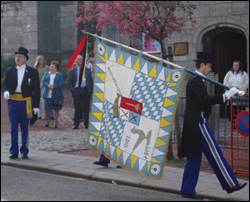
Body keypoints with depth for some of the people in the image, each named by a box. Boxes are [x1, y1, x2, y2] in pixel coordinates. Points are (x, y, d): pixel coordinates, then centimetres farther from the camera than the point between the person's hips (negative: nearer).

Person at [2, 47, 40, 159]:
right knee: (13, 127, 3)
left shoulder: (32, 72, 2)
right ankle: (14, 151, 9)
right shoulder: (10, 71, 8)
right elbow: (5, 84, 9)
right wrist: (5, 91, -16)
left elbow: (36, 89, 1)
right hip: (13, 100, 2)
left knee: (25, 127, 5)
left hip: (26, 102, -1)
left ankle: (24, 151, 14)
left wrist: (36, 105, -3)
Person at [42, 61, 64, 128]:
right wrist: (48, 85, -15)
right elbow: (43, 81, 3)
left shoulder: (60, 75, 6)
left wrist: (54, 86, -17)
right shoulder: (46, 74, 15)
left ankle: (55, 122, 10)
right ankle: (47, 122, 13)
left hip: (56, 95, -2)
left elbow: (61, 83, -6)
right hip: (47, 94, 2)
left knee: (56, 109, 1)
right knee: (47, 108, 1)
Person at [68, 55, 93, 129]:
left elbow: (90, 81, 12)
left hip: (85, 90, 1)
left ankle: (87, 124, 10)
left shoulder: (87, 70, 12)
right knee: (77, 108, 1)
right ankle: (76, 124, 7)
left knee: (86, 108, 3)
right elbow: (69, 82, 5)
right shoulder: (72, 71, 7)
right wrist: (72, 91, -7)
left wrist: (90, 91, 1)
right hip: (76, 90, -1)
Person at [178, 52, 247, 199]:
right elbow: (205, 100, -24)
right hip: (199, 122, -11)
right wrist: (226, 96, -24)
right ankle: (230, 184, 1)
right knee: (215, 153, -5)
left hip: (196, 123, 11)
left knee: (194, 157, 10)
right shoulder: (196, 80, -13)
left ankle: (188, 190, 12)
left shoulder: (195, 80, 19)